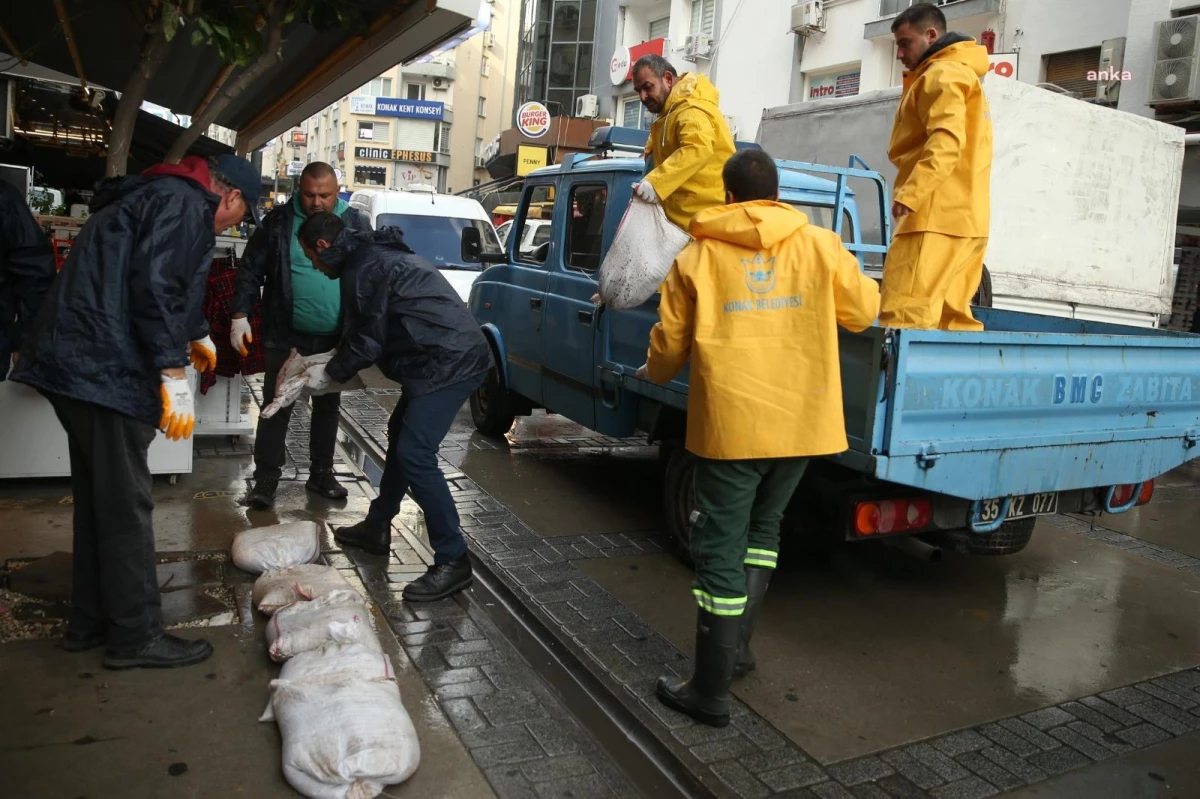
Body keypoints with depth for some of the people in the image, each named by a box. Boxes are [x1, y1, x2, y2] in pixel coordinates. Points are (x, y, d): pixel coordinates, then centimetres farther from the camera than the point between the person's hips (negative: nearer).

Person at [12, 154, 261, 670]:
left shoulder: (157, 195, 23)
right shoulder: (185, 204, -10)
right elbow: (155, 287, -22)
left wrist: (194, 336, 48)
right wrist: (174, 376, -22)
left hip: (77, 364, 11)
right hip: (108, 371, -11)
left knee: (97, 501, 17)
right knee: (126, 507, -3)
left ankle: (89, 622, 27)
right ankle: (136, 636, 7)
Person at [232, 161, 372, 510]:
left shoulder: (356, 223, 1)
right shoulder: (278, 221, -3)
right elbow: (250, 272, 1)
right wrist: (240, 316, -7)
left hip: (336, 338, 2)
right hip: (286, 336, -2)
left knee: (328, 406, 12)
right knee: (276, 406, 2)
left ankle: (321, 473, 25)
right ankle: (267, 477, 11)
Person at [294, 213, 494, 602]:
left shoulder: (362, 269, -12)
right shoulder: (374, 253, 21)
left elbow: (367, 341, -10)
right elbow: (373, 332, 27)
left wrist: (328, 373, 5)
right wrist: (335, 365, 25)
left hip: (449, 363, -11)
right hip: (448, 358, 11)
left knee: (414, 455, -12)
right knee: (400, 435, 21)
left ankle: (452, 560, -7)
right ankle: (377, 527, 36)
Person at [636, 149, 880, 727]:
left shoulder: (698, 257, 0)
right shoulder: (820, 246, 4)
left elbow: (669, 343, 6)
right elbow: (863, 311, 14)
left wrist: (653, 373, 28)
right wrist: (855, 282, 37)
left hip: (730, 423, -3)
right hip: (802, 419, 3)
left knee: (719, 550, 4)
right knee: (762, 528, 24)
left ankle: (710, 692, 10)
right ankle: (737, 645, 29)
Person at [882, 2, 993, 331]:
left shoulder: (942, 74, -2)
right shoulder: (963, 75, 30)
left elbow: (946, 141, -18)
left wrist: (909, 194, -26)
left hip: (937, 217, -11)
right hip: (966, 217, 11)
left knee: (903, 319, -18)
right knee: (953, 318, 8)